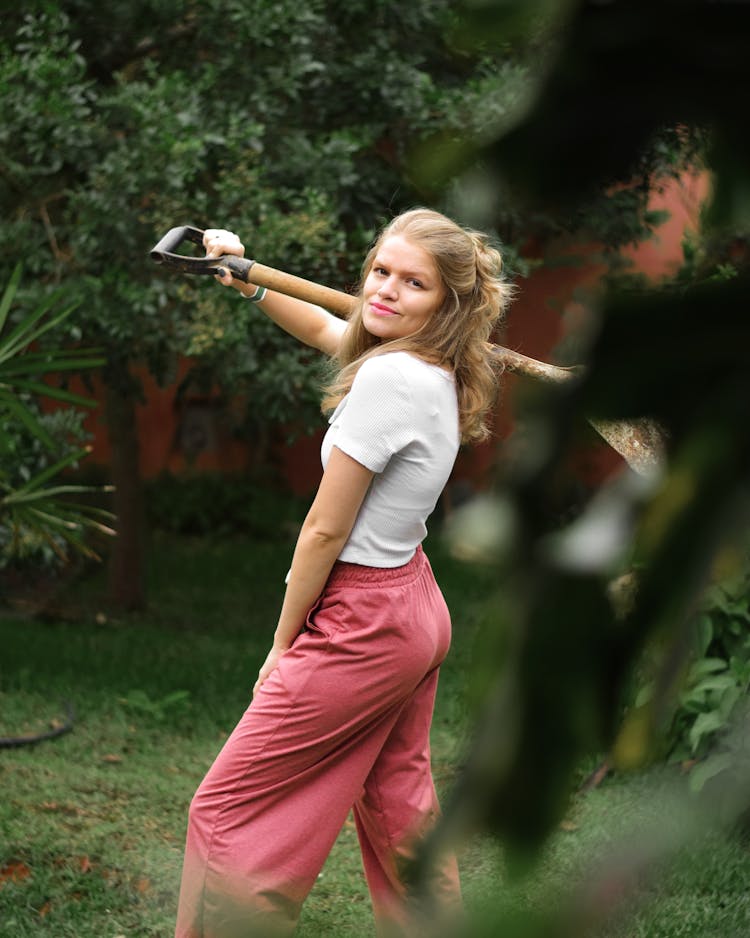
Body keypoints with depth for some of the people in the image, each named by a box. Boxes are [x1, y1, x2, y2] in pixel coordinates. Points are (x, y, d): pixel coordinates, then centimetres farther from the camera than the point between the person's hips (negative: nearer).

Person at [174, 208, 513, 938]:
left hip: (363, 624, -9)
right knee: (397, 814, 19)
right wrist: (252, 284, 17)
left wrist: (284, 643, -8)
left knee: (227, 811, -3)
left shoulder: (389, 378, -24)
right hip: (417, 610, 9)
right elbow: (325, 329, 26)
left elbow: (325, 530, -18)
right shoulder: (442, 371, 3)